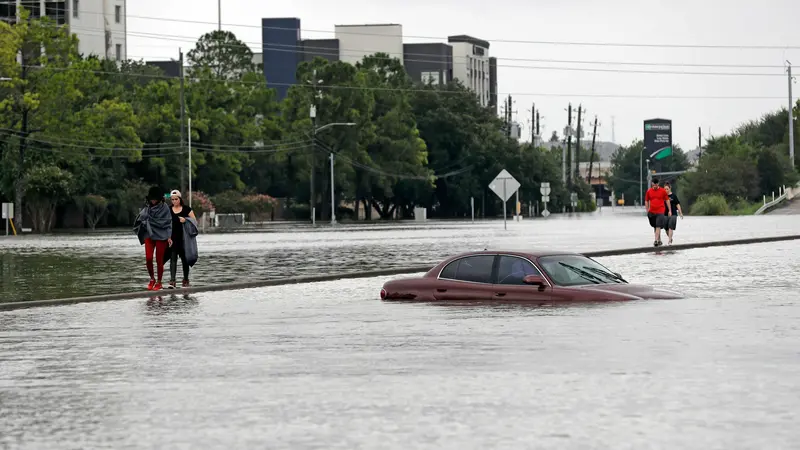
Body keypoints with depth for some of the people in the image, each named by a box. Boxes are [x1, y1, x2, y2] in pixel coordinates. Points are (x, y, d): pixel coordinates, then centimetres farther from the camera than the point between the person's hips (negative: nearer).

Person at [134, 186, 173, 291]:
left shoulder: (164, 207, -3)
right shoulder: (147, 207, 7)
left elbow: (168, 222, -4)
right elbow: (141, 219, 11)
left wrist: (169, 237, -9)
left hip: (161, 236, -3)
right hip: (149, 235, 3)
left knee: (159, 260, 0)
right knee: (148, 258, -9)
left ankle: (159, 282, 13)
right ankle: (152, 279, 11)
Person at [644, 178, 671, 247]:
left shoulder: (663, 191, -1)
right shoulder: (649, 191, 4)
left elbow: (667, 200, 4)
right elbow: (646, 201, 11)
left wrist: (669, 210, 3)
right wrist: (647, 211, 7)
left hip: (660, 212, -4)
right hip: (652, 212, 4)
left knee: (658, 226, -15)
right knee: (655, 227, 13)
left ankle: (656, 240, -19)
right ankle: (659, 240, 25)